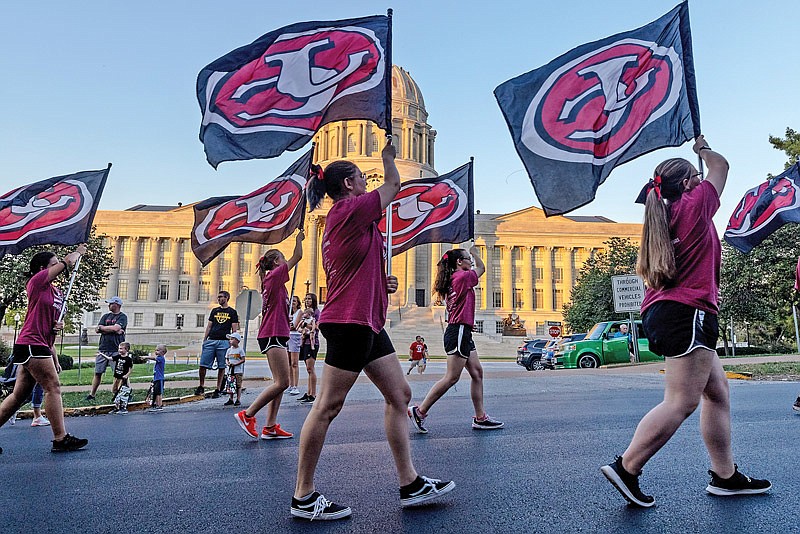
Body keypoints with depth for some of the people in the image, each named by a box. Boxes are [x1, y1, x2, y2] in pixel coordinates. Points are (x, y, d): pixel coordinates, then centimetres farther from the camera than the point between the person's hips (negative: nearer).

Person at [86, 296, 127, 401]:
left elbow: (116, 328, -16)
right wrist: (113, 330, -7)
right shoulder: (106, 316, 17)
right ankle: (92, 394, 16)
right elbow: (97, 330, 5)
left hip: (116, 350, -5)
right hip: (103, 349, 5)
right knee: (98, 373, 8)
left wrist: (102, 327, -1)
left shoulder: (122, 317, 1)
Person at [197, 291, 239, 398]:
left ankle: (217, 390, 7)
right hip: (211, 340, 3)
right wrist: (204, 340, 8)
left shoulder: (232, 312, 6)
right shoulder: (214, 311, 17)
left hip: (224, 342, -3)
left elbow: (234, 330, 3)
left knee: (221, 367, 0)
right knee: (203, 365, -2)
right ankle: (201, 386, 14)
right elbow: (209, 326, 16)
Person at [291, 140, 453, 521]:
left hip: (367, 323, 10)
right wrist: (388, 154, 25)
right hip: (350, 321, -10)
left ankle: (410, 484, 15)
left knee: (399, 395, 9)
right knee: (328, 406, -3)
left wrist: (380, 284, 14)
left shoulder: (340, 219, 20)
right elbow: (393, 185, 6)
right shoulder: (351, 209, -9)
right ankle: (303, 497, 8)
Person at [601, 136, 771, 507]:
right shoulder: (695, 205, -2)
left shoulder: (663, 217, 17)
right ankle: (626, 468, -10)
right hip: (687, 313, -9)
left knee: (718, 391, 15)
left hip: (662, 311, 10)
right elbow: (720, 166, 15)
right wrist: (702, 149, 34)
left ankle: (725, 476, 20)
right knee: (682, 401, -10)